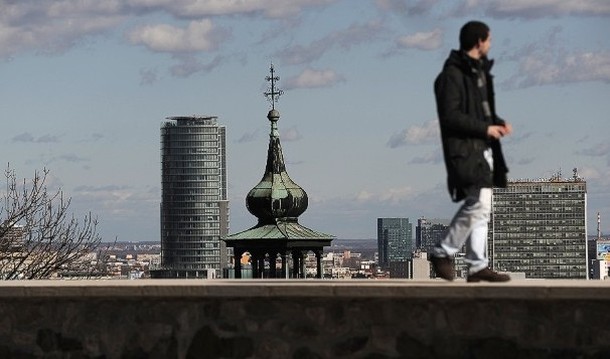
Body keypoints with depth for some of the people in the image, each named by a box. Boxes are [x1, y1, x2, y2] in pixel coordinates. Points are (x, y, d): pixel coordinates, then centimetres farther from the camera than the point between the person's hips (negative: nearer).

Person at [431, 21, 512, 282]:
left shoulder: (479, 70, 17)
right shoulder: (452, 75, -13)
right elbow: (450, 116, -19)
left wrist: (498, 123, 8)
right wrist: (485, 128, -15)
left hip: (482, 148, 10)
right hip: (464, 149, -10)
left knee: (479, 206, 8)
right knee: (479, 203, -16)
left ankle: (477, 265, 10)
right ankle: (443, 253, -4)